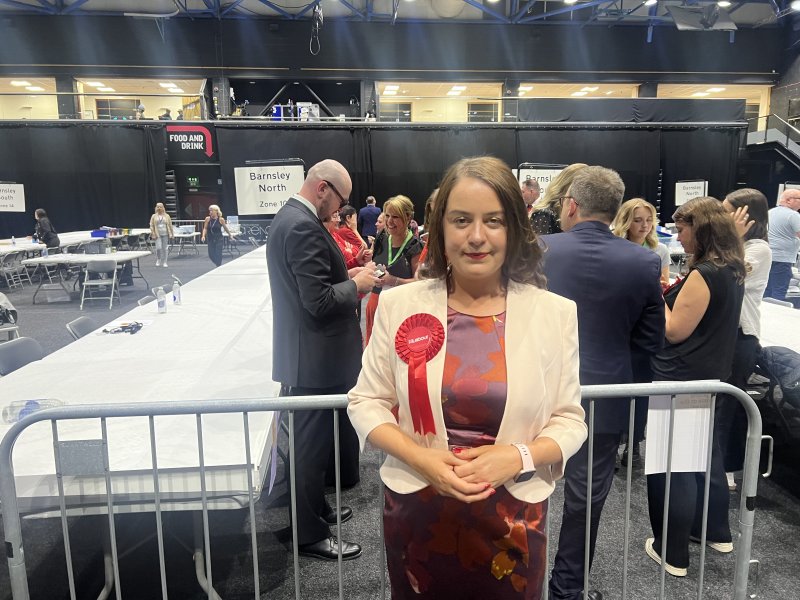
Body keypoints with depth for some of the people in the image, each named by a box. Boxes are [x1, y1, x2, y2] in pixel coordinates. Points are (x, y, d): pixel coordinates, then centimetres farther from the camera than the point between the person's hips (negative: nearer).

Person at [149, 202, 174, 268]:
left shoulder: (167, 216, 6)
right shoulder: (154, 216, 4)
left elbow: (170, 225, 8)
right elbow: (151, 226, 2)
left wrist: (171, 234, 4)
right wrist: (153, 235, -6)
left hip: (165, 235, 1)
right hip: (158, 235, -1)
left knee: (165, 249, 3)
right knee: (158, 248, -12)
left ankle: (164, 262, 12)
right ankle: (158, 260, 10)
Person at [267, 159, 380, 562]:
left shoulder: (288, 217, 11)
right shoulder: (304, 227, -22)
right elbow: (320, 302, -26)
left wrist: (349, 277, 8)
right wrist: (356, 283, -11)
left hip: (305, 355, 11)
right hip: (314, 359, -11)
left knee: (311, 441, 22)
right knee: (312, 445, 4)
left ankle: (314, 509, 40)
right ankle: (310, 535, 21)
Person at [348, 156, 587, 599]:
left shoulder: (554, 313, -5)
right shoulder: (399, 305, -5)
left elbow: (569, 420, 0)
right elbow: (365, 402, -1)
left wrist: (518, 456, -18)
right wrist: (423, 460, -15)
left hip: (513, 519, 0)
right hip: (417, 513, 0)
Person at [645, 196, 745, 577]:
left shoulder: (703, 274, -21)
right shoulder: (733, 270, 8)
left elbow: (674, 331, -19)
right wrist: (672, 293, 7)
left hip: (680, 380, -10)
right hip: (711, 374, 10)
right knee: (704, 450, 23)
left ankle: (672, 553, 14)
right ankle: (717, 531, 39)